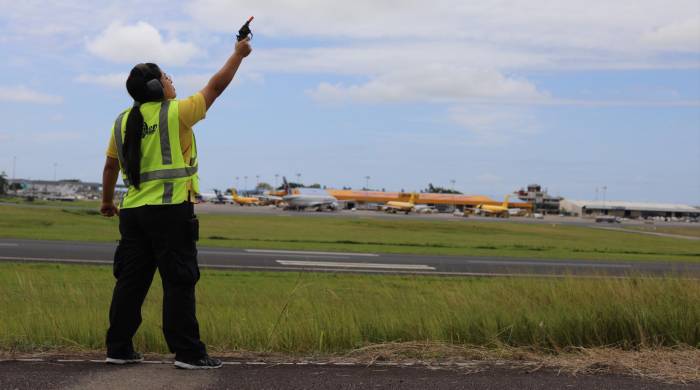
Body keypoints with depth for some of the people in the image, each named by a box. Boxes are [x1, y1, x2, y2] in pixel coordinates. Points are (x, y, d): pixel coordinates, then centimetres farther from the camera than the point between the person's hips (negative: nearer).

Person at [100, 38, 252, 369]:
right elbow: (216, 87, 3)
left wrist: (107, 200, 32)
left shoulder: (122, 121, 11)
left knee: (131, 281, 10)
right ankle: (188, 352, -1)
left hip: (133, 212, 7)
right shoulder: (176, 113, -6)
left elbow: (110, 165, 19)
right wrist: (238, 55, 15)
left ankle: (119, 349, 15)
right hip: (171, 211, -6)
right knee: (179, 283, -3)